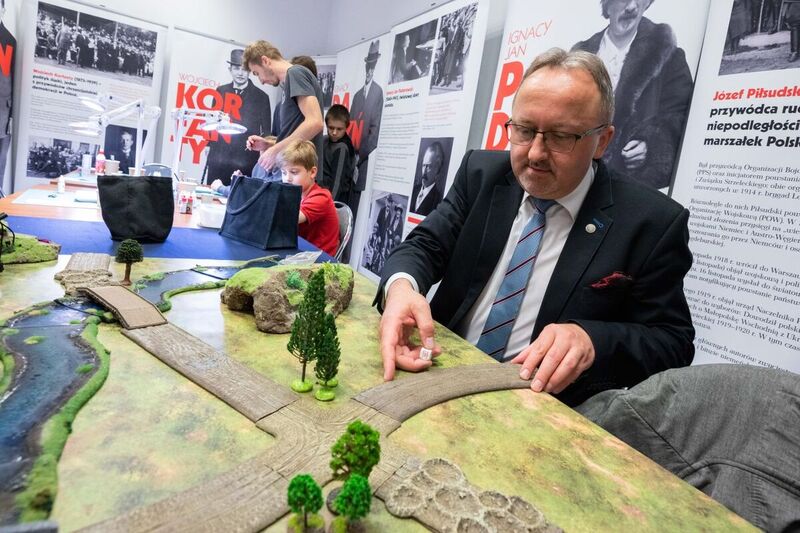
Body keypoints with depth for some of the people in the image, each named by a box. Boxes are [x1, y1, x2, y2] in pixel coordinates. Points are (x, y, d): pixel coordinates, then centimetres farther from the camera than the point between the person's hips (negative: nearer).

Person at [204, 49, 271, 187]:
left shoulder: (261, 96, 3)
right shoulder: (221, 91, 12)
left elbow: (266, 131, 6)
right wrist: (209, 144, 11)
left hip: (246, 161, -3)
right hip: (218, 158, 3)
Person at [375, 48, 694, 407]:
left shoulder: (653, 223, -8)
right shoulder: (481, 173, 3)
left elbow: (673, 343, -5)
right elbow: (426, 245, 0)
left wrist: (592, 338, -26)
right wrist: (401, 285, -24)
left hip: (545, 401, -3)